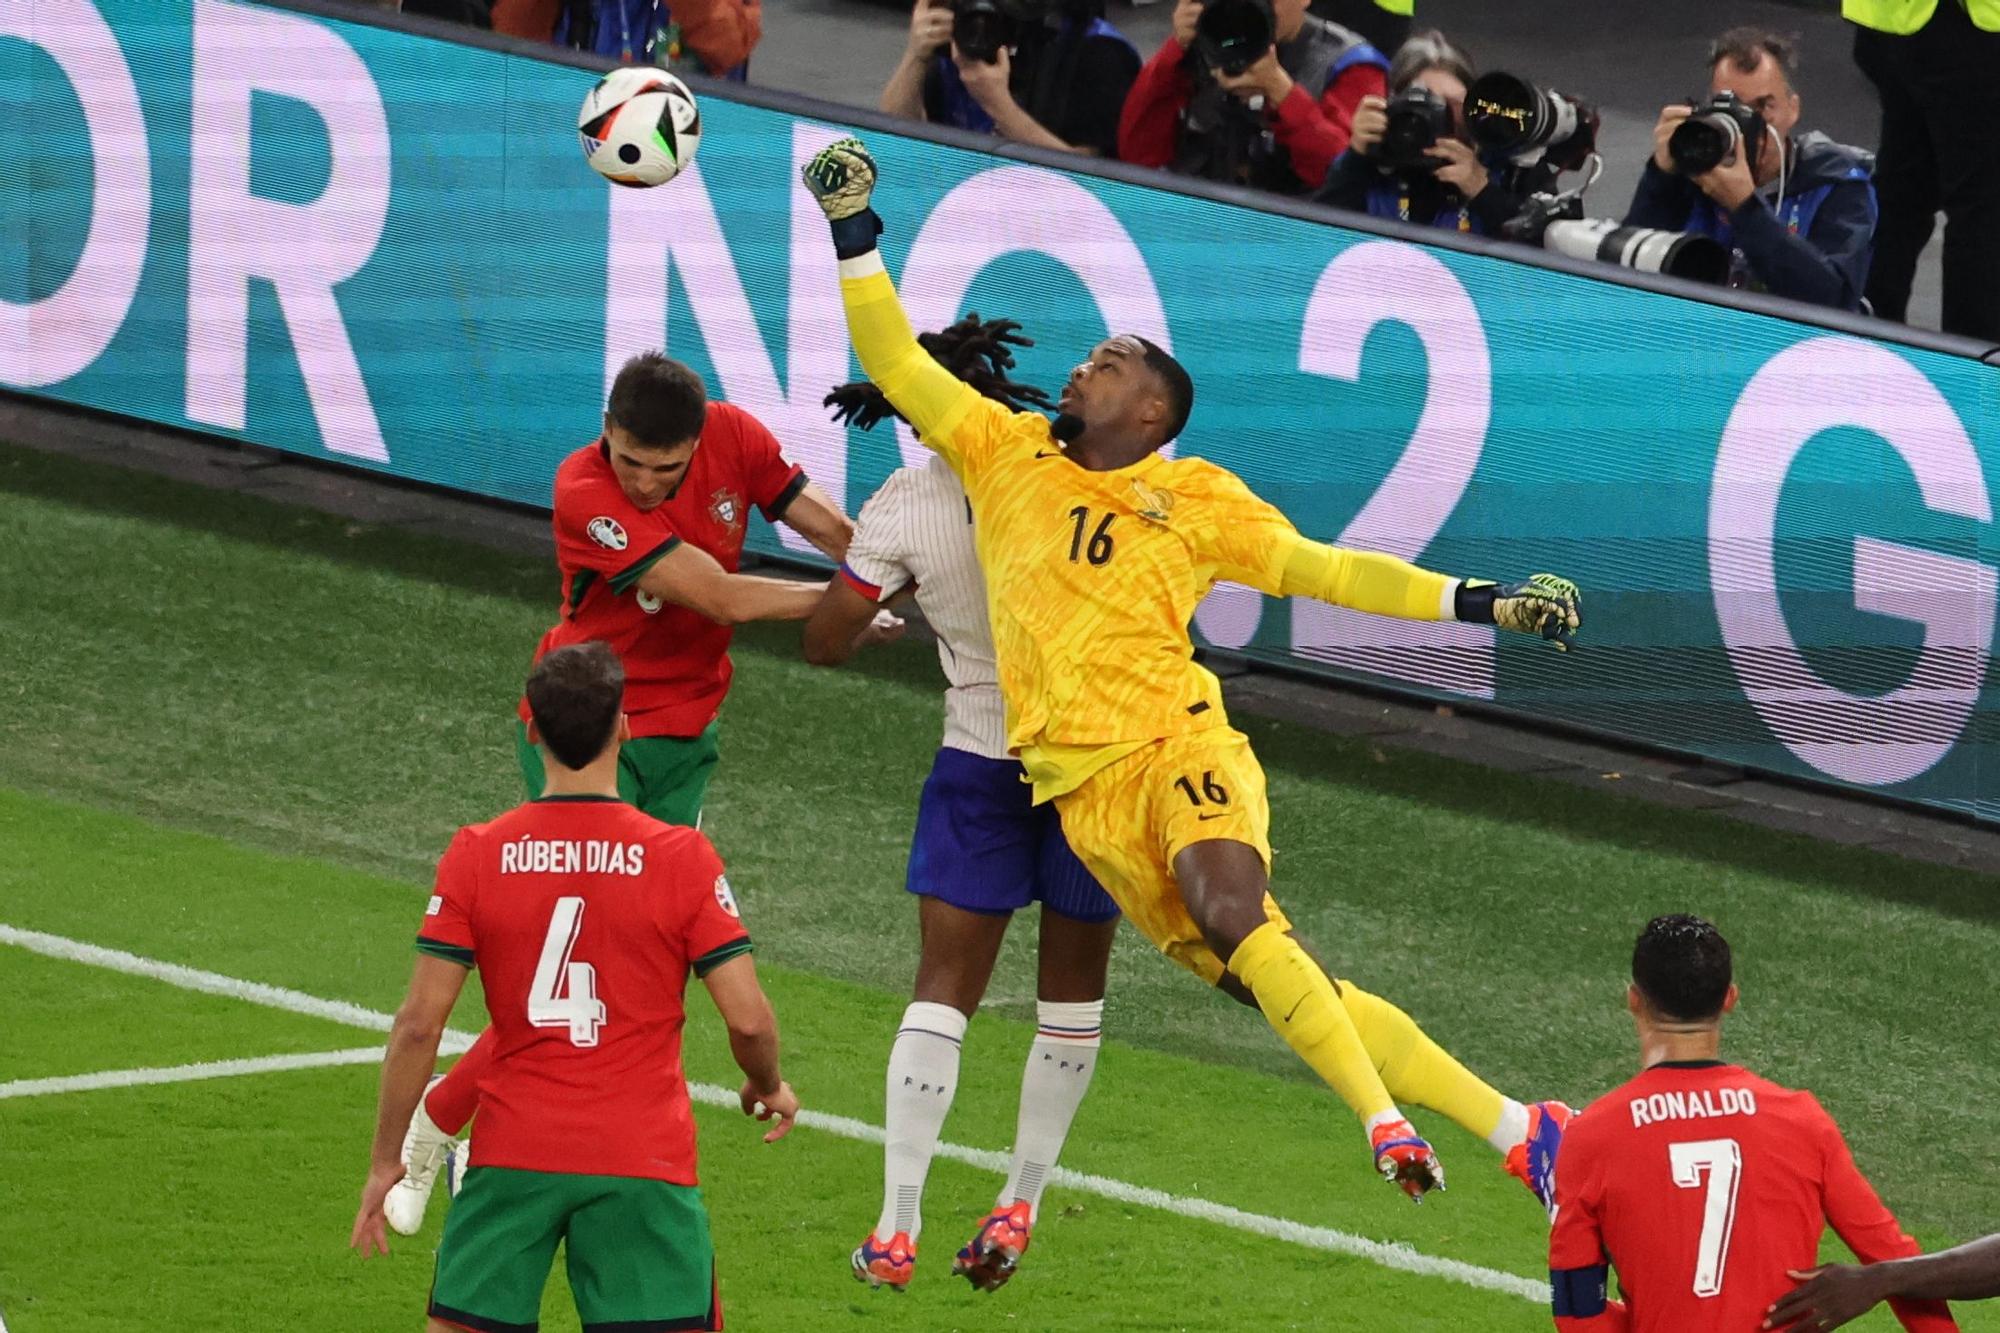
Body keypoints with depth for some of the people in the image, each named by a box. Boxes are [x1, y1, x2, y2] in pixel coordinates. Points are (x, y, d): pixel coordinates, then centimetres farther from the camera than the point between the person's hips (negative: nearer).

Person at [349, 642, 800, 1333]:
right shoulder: (683, 857, -6)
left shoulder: (476, 855, -2)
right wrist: (769, 1088, 16)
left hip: (513, 1153, 1)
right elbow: (748, 1018, -6)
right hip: (644, 1165, -1)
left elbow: (419, 1024, -3)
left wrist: (386, 1159, 6)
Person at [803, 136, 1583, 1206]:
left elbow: (1323, 570, 11)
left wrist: (1483, 602, 5)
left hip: (1180, 746, -1)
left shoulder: (1197, 500, 9)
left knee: (1231, 917, -33)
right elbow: (896, 366, 15)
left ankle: (1384, 1118, -31)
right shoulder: (1008, 453, 13)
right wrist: (854, 234, 8)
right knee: (1268, 982, -9)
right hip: (1086, 788, 1)